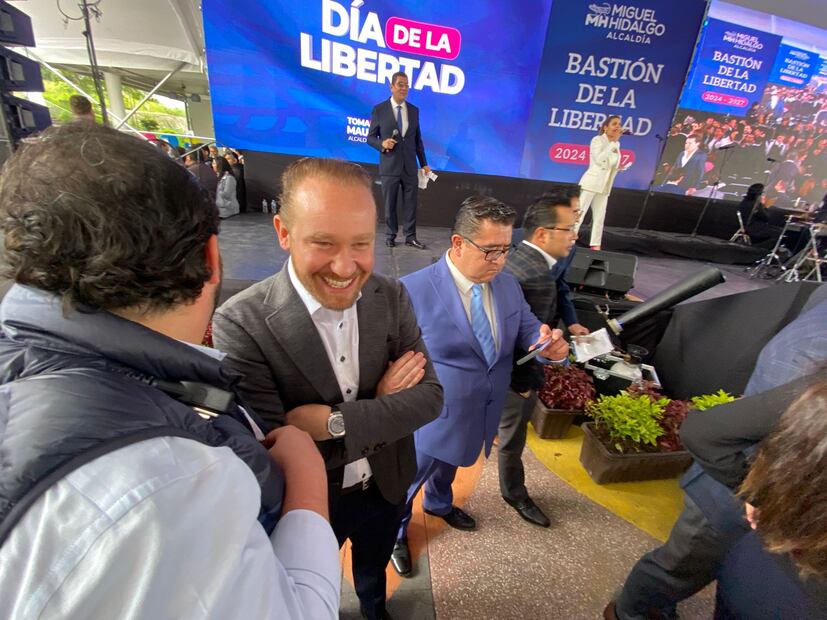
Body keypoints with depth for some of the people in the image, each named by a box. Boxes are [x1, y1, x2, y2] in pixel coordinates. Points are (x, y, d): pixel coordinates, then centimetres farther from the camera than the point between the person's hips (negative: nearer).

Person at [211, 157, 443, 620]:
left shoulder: (392, 297, -17)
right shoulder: (241, 323, -29)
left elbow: (430, 397, -17)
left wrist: (334, 421, -29)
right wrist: (380, 409, -24)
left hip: (386, 487, 4)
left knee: (374, 568, 36)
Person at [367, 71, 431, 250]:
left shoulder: (414, 110, 10)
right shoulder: (379, 109, 0)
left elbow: (418, 139, 13)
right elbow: (370, 137, 2)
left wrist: (424, 163, 10)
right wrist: (382, 143, -19)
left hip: (410, 166, 3)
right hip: (389, 166, -2)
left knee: (410, 203, 2)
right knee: (390, 204, 5)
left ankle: (410, 237, 9)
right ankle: (390, 236, 17)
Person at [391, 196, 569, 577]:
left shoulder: (508, 284, -6)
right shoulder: (414, 289, -25)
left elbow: (527, 328, -2)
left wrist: (549, 345, -24)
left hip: (479, 415, 6)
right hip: (432, 417, -5)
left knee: (448, 464, 35)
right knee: (409, 480, 21)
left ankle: (439, 504, 67)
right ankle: (396, 531, 53)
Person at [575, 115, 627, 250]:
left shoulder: (616, 144, 14)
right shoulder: (597, 140, -6)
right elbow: (599, 160, -20)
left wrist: (618, 168, 6)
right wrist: (613, 142, -17)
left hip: (604, 185, 7)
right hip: (591, 182, -7)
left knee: (600, 216, 6)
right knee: (579, 213, -8)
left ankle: (595, 245, 9)